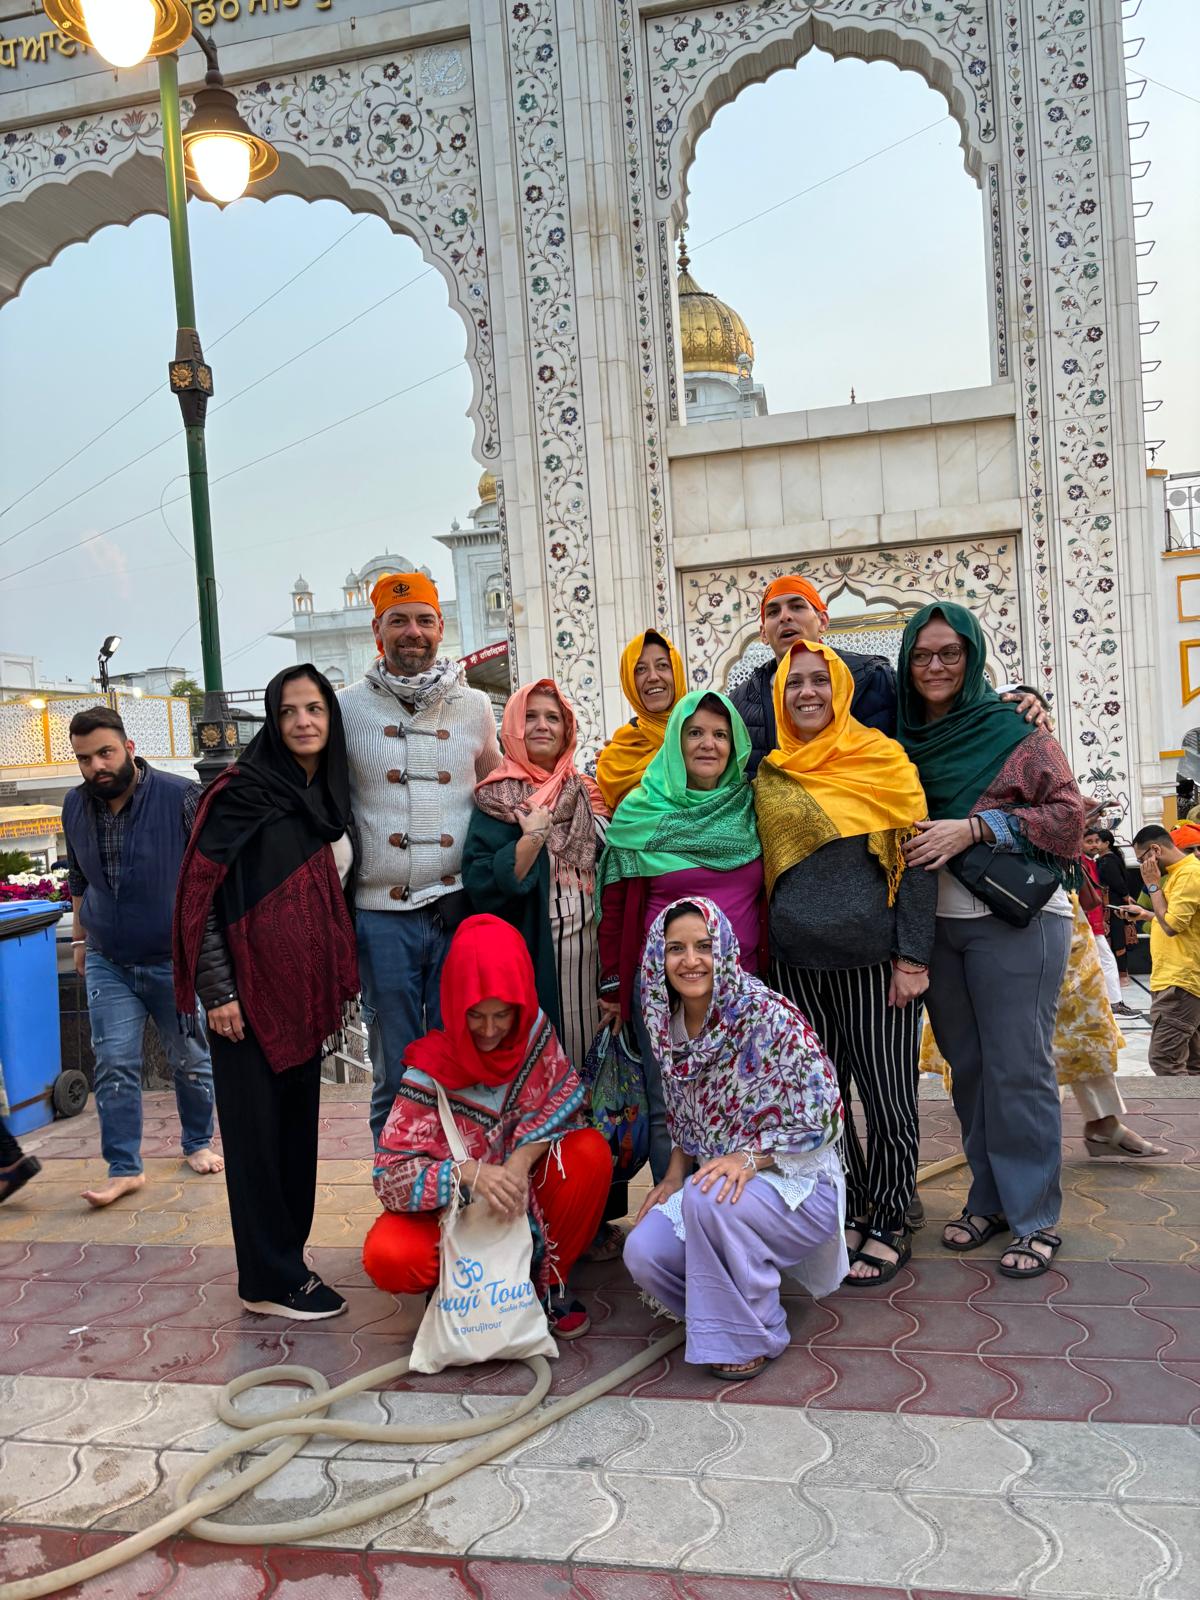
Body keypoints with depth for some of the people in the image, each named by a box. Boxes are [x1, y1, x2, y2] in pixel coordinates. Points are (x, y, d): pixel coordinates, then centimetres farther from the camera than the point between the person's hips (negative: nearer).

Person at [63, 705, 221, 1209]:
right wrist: (80, 937, 18)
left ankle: (198, 1144, 30)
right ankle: (124, 1167, 11)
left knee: (191, 1060, 10)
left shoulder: (181, 797, -14)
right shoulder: (76, 806, 2)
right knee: (114, 1065, 0)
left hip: (175, 960, -3)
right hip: (108, 964, 3)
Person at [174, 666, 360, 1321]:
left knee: (298, 1126, 14)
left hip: (303, 995, 7)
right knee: (257, 1131, 2)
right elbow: (199, 891, -13)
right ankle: (270, 1280, 15)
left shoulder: (329, 798, 11)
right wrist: (217, 990, -16)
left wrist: (336, 983, 14)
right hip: (249, 994, -7)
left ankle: (286, 1259, 29)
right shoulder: (244, 792, -11)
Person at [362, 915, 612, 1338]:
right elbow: (390, 1176, -23)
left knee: (591, 1151, -24)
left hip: (528, 1202, 2)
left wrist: (523, 1157, -29)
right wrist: (468, 1173, -39)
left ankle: (546, 1284, -4)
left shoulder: (535, 1031, -11)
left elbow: (563, 1103, -11)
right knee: (387, 1257, -30)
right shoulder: (430, 1070, -20)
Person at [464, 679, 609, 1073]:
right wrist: (532, 838, -22)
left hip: (588, 949, 5)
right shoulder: (500, 799, -5)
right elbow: (480, 883, -16)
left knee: (586, 1048, 11)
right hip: (531, 953, -4)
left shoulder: (586, 792, 10)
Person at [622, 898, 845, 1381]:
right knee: (643, 1253, -19)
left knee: (707, 1198, -34)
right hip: (710, 1179, 6)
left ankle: (752, 1335, -9)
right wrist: (674, 1178, 1)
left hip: (795, 1183, -6)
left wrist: (749, 1157, -27)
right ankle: (720, 1313, 13)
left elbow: (822, 1113, -18)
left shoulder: (767, 1015, -19)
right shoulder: (669, 1026, 1)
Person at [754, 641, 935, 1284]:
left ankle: (887, 1225, 20)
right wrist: (765, 943, 9)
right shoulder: (768, 774, 9)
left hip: (872, 957, -3)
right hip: (796, 961, 4)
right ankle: (851, 1213, 27)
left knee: (888, 1098, 3)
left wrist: (912, 956, -10)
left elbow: (915, 859, -4)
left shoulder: (882, 759, -1)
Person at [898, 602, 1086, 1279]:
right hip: (936, 924, 5)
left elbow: (1069, 814, -10)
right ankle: (990, 1200, 25)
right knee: (969, 1066, 12)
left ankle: (1036, 1217, 11)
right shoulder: (905, 741, 10)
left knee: (1019, 1069, -2)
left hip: (1015, 920, -5)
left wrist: (975, 827, -18)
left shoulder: (1014, 729, -4)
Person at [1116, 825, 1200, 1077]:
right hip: (1173, 979, 11)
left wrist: (1153, 884, -13)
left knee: (1164, 1059, -14)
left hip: (1179, 982, -11)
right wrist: (1145, 915, 19)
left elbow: (1172, 925, -20)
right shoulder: (1179, 872, 17)